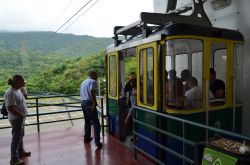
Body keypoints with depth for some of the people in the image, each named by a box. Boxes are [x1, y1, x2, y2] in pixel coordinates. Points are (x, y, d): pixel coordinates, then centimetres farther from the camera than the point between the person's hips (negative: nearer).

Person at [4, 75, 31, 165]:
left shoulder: (18, 90, 5)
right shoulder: (11, 93, -23)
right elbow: (10, 108, -25)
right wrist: (21, 115, -20)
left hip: (21, 118, 10)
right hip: (16, 119, -9)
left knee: (21, 135, 22)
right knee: (16, 138, 0)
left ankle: (21, 152, 39)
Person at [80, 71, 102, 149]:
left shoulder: (83, 82, 19)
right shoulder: (93, 82, -8)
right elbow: (92, 92, -24)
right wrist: (94, 103, -23)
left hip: (83, 103, 9)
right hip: (89, 103, -9)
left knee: (87, 121, 20)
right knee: (96, 123, -5)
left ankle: (87, 138, 30)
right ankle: (97, 142, -8)